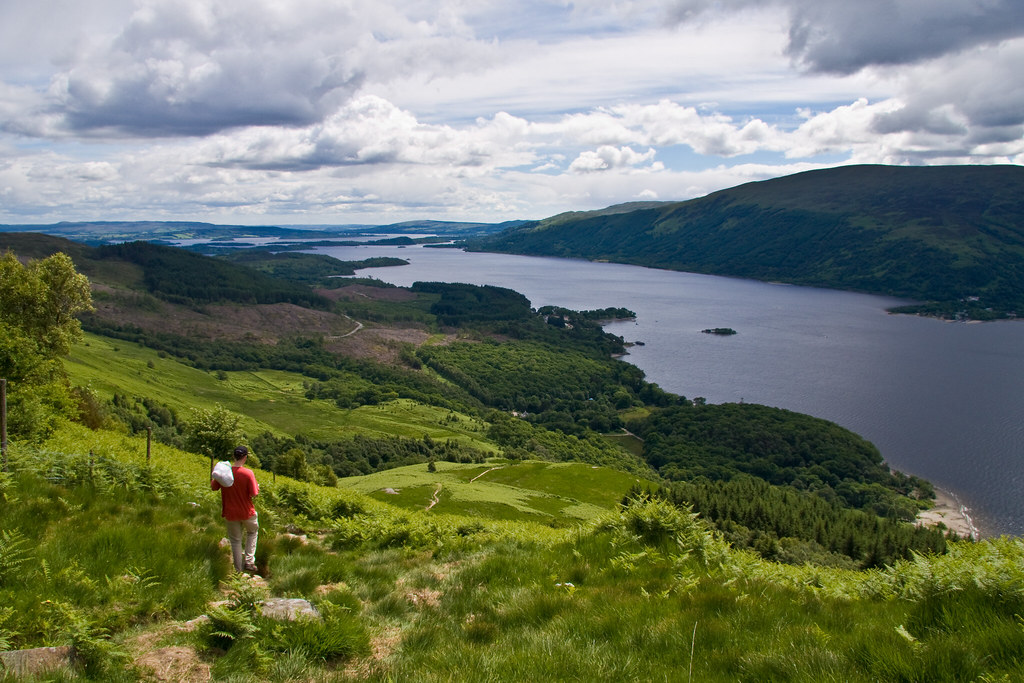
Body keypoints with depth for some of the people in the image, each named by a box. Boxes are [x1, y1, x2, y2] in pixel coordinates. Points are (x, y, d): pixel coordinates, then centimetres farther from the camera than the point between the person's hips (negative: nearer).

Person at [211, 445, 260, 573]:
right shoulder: (248, 473, -19)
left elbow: (213, 487, 2)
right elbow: (254, 494, -17)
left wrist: (212, 479, 18)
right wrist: (257, 487, 2)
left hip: (230, 513, 2)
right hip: (247, 513, -2)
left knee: (235, 541, 16)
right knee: (252, 532, 26)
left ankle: (239, 571, 20)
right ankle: (249, 561, 14)